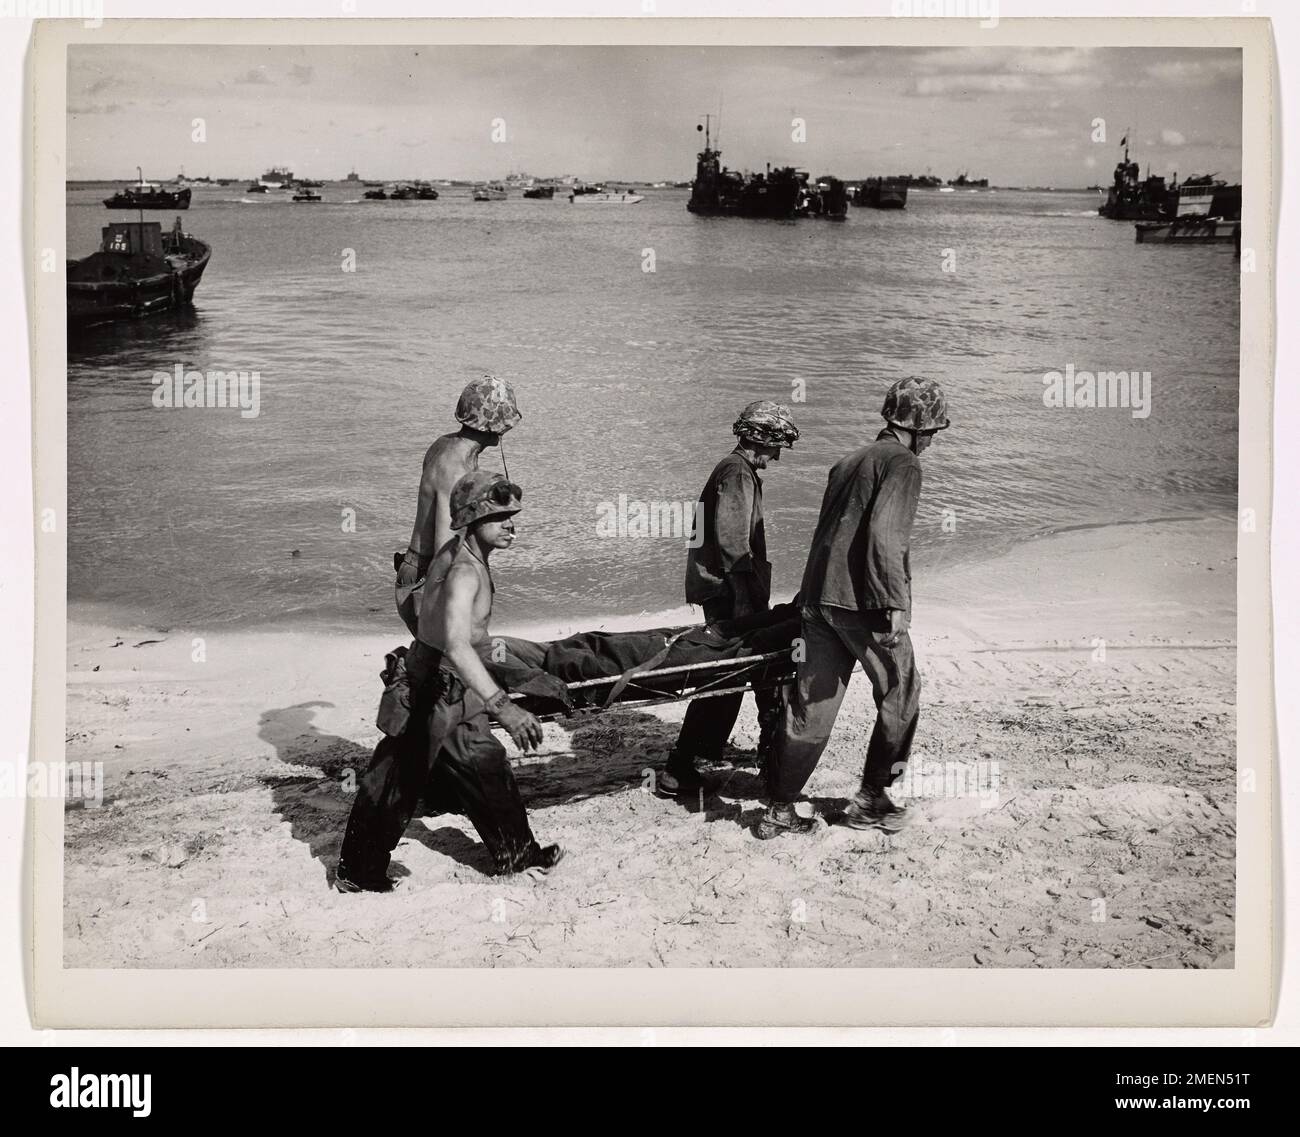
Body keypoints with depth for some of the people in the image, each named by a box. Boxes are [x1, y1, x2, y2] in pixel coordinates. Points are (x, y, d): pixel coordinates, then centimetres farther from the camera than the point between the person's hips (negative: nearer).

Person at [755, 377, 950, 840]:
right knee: (900, 696, 10)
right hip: (863, 601, -8)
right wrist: (895, 602, -20)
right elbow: (884, 534, -17)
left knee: (810, 706, 8)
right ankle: (870, 800, 14)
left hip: (818, 597, 8)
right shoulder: (903, 463, -4)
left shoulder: (848, 462, 21)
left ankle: (779, 809, 8)